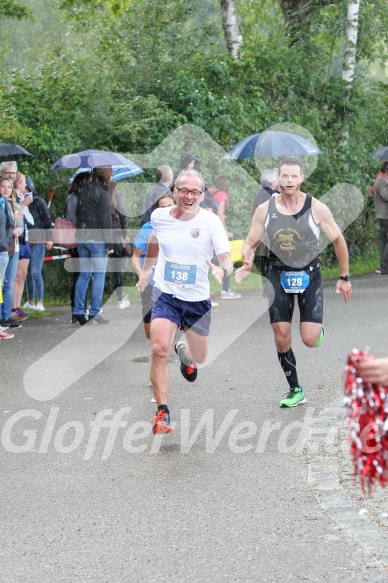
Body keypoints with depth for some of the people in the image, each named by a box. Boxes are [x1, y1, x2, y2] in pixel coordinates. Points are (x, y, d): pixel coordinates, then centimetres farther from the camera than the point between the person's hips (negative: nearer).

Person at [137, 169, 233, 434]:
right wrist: (146, 270, 26)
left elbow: (227, 259, -20)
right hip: (166, 295, 0)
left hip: (198, 299, 0)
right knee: (159, 350, -21)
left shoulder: (211, 221, -13)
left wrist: (222, 269, -43)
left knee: (199, 356, 16)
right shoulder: (159, 216, -4)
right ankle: (162, 413, -14)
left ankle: (185, 353, 56)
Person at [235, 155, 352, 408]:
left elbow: (338, 240, 1)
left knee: (310, 340, -11)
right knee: (281, 337, -1)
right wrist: (247, 263, -20)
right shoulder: (265, 210, -6)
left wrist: (344, 277, 5)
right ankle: (295, 390, 15)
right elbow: (250, 243, 3)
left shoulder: (316, 208, -11)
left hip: (309, 276, -2)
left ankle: (318, 328, 28)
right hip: (279, 276, 2)